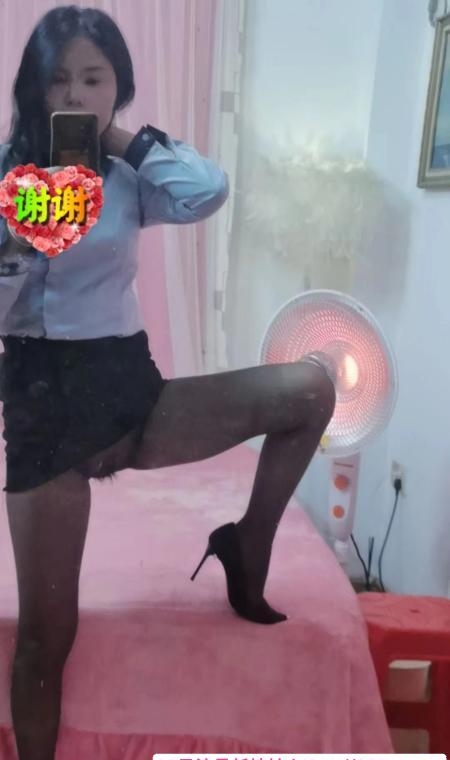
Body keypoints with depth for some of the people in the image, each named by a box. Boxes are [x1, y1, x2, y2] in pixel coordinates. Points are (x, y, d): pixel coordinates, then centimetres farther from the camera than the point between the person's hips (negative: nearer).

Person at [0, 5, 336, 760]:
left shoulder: (127, 178, 7)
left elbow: (206, 193, -14)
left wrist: (125, 136, -3)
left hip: (130, 385, 3)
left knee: (310, 387, -11)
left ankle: (247, 549, 6)